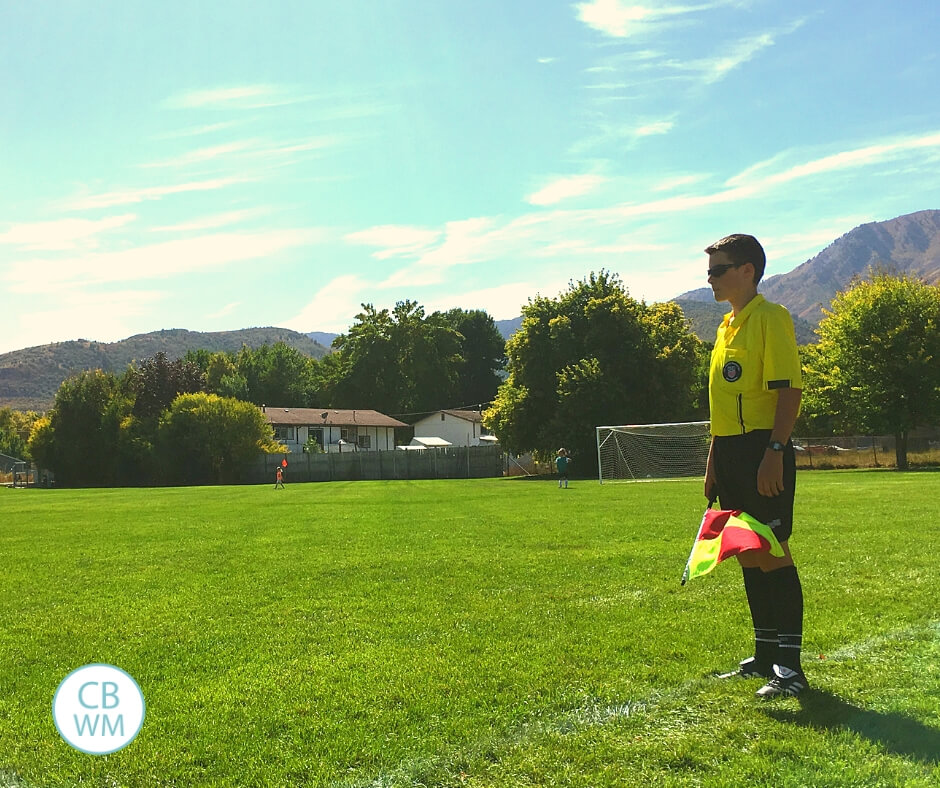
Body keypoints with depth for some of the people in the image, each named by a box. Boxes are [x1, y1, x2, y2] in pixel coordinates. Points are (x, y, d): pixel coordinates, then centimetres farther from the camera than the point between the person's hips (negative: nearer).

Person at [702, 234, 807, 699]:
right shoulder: (727, 326, 19)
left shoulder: (770, 318, -7)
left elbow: (790, 390, -15)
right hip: (729, 452, 9)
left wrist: (775, 451, -23)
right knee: (747, 554, 11)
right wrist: (714, 462, 20)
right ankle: (765, 656, 21)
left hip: (761, 450, -9)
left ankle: (789, 666, -1)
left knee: (771, 551, -8)